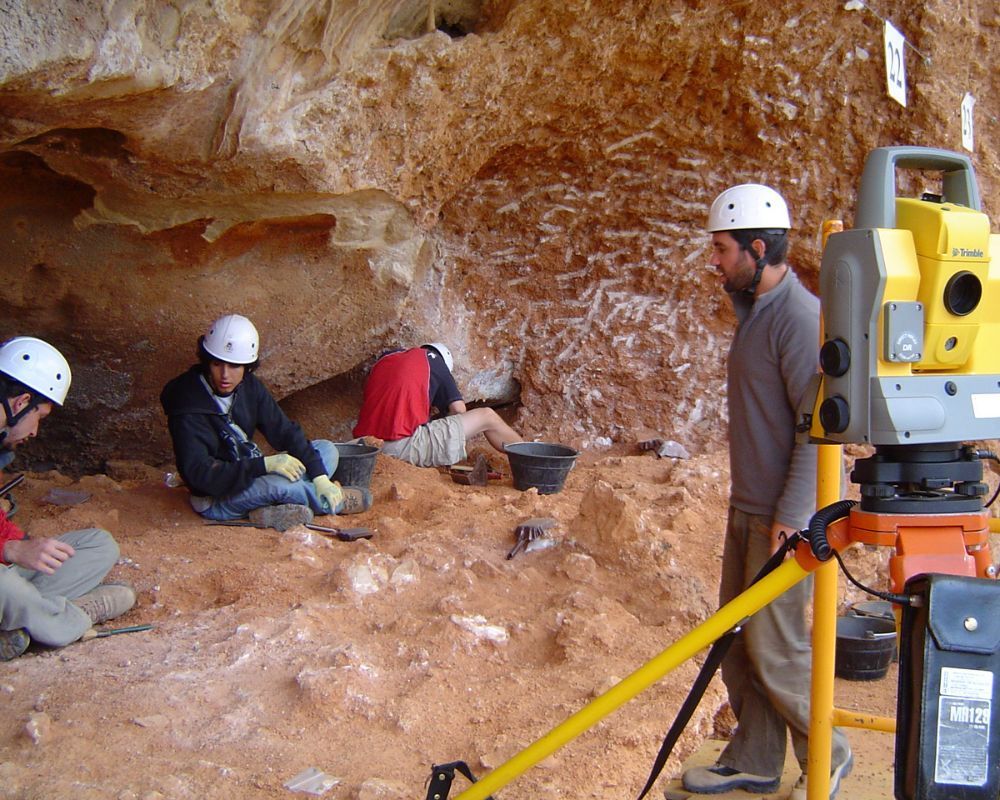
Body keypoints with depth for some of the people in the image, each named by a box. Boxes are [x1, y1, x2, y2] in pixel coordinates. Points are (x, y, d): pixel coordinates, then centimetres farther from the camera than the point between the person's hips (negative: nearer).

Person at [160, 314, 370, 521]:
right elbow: (199, 473, -29)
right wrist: (265, 464, -33)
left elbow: (285, 432, -2)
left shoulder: (249, 387, -4)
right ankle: (333, 503, -4)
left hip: (252, 478, 8)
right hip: (217, 501, -8)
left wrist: (320, 476, -14)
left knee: (327, 450, 1)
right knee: (279, 482, -35)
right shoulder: (188, 409, -23)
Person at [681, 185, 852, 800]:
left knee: (774, 645, -2)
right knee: (738, 640, 14)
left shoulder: (800, 316, -18)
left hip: (783, 517, -9)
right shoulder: (754, 308, 12)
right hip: (747, 509, 10)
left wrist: (789, 517, -23)